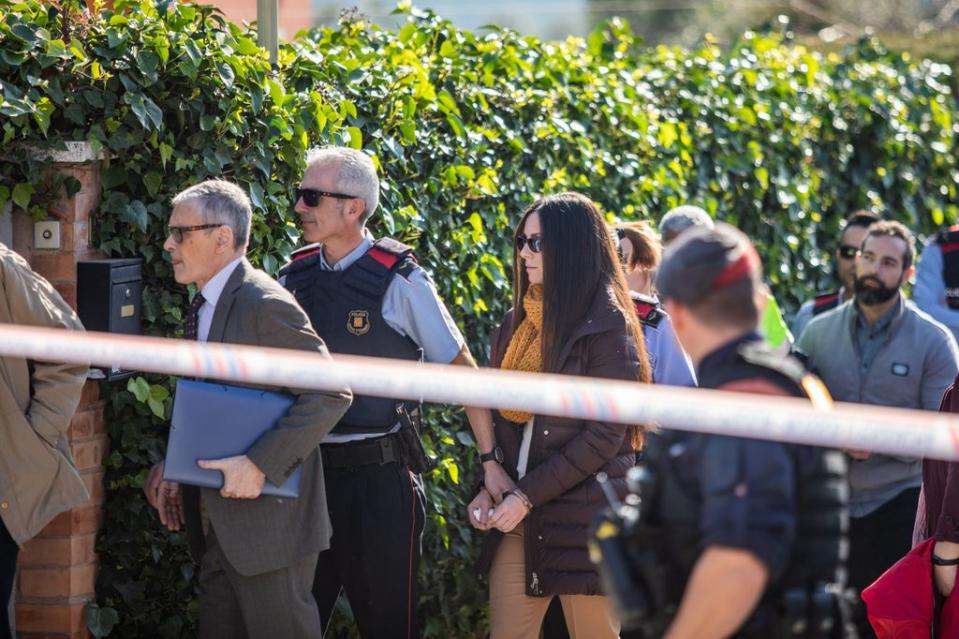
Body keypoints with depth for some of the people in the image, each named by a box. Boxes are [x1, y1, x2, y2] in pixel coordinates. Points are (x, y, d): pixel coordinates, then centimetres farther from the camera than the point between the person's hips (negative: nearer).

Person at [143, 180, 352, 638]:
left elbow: (330, 394, -21)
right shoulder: (203, 307, 13)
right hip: (217, 528, 9)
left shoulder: (264, 304, -16)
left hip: (268, 522, -9)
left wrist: (260, 466, -24)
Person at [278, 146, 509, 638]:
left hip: (380, 475, -4)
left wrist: (490, 461, -8)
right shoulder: (296, 277, 4)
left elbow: (461, 371, -5)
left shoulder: (398, 280, -9)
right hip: (309, 470, 4)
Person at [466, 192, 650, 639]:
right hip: (520, 518, 6)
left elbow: (604, 437, -13)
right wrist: (487, 487, 2)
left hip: (585, 517, -6)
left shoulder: (607, 327, -8)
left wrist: (527, 496, -14)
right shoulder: (519, 322, 12)